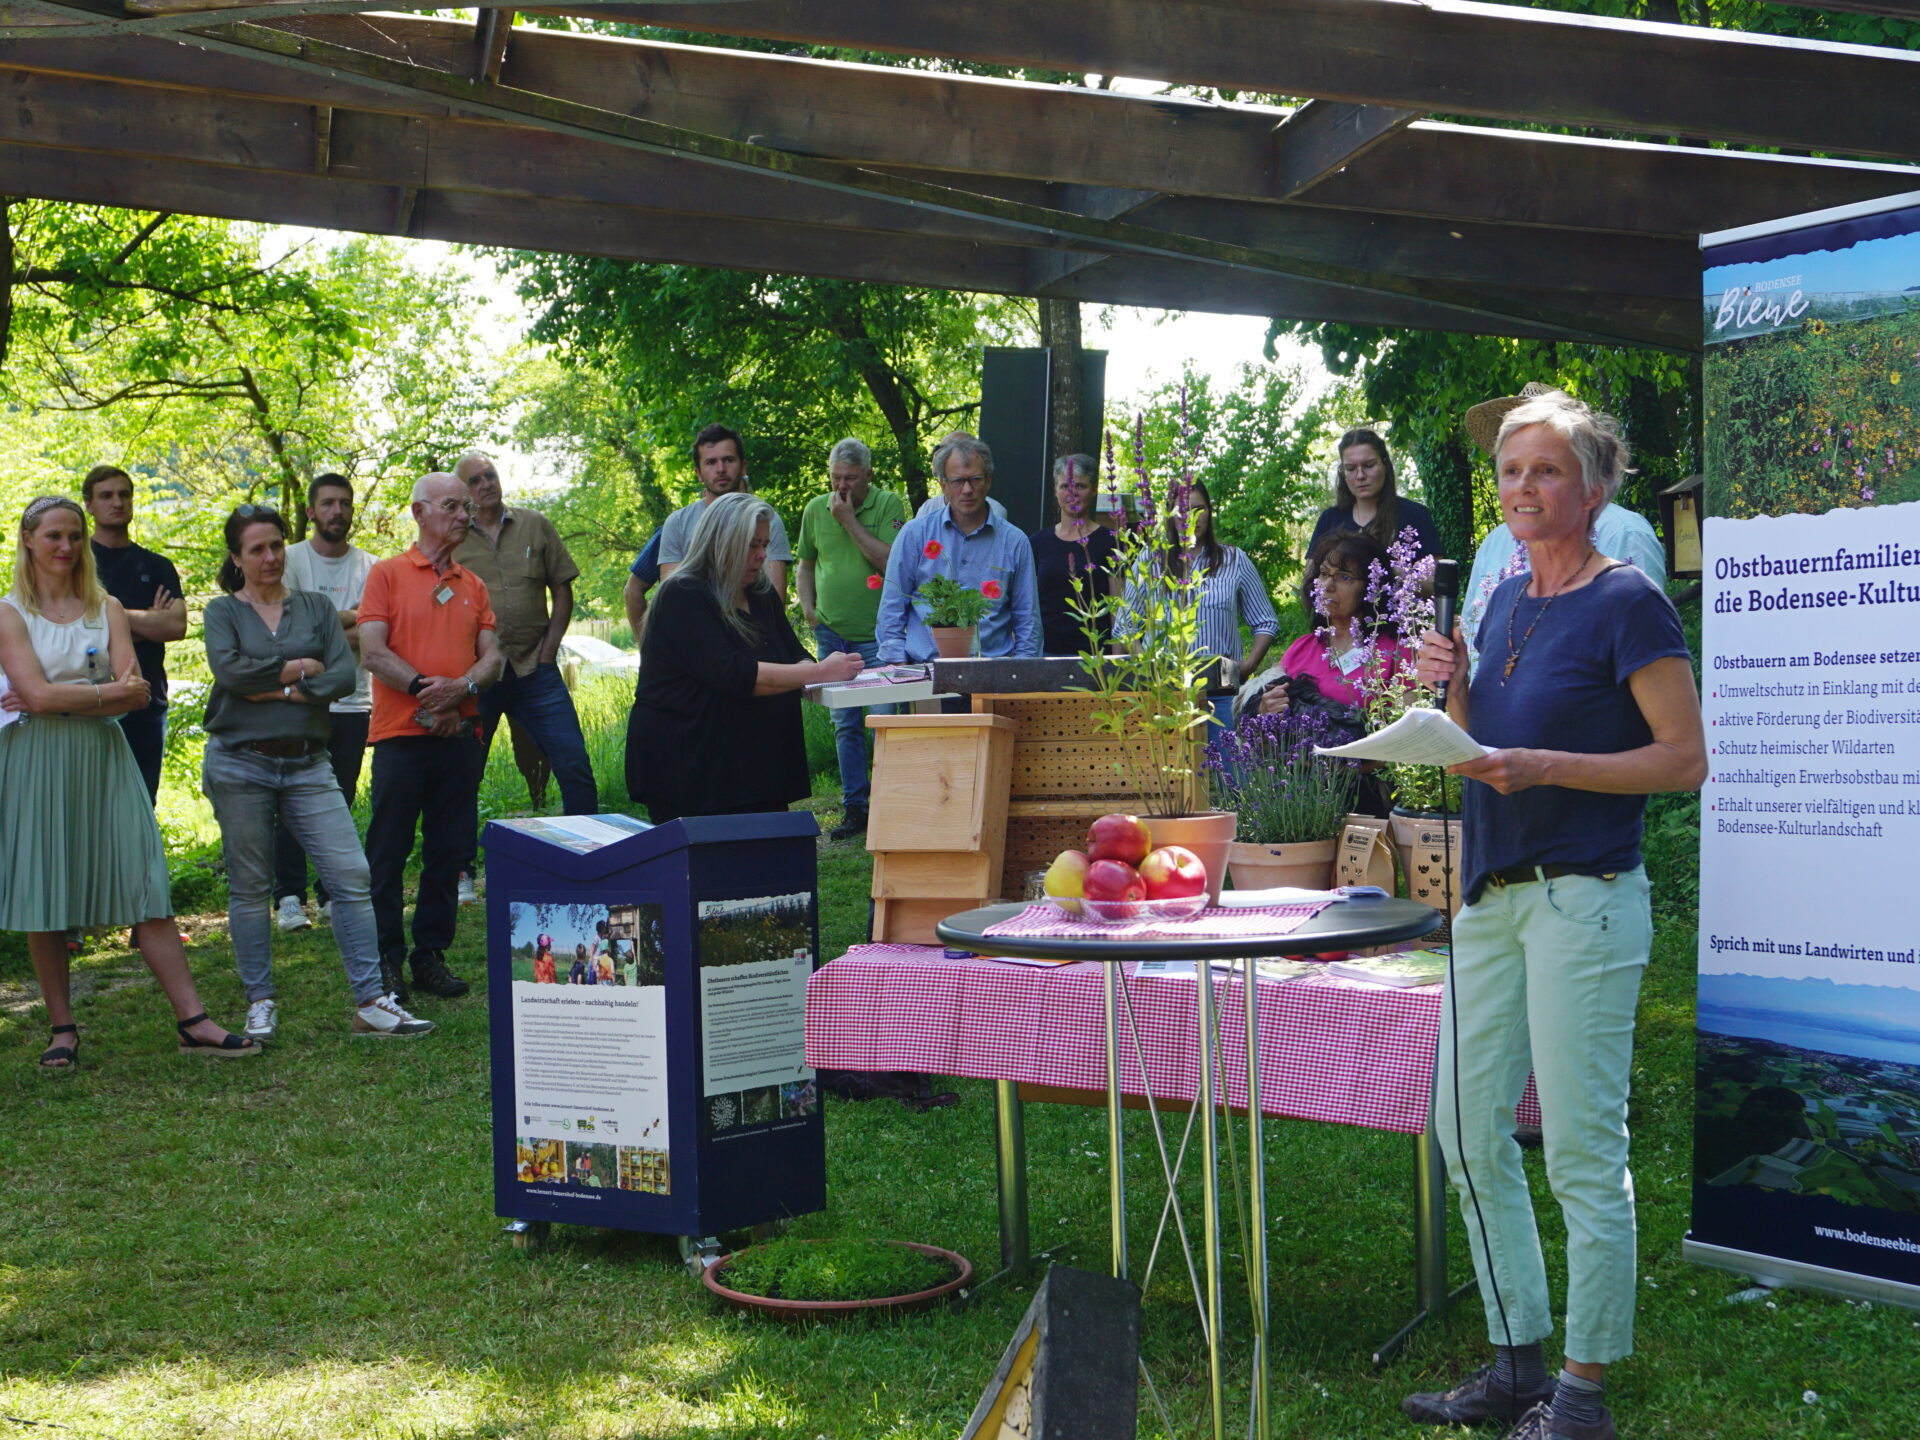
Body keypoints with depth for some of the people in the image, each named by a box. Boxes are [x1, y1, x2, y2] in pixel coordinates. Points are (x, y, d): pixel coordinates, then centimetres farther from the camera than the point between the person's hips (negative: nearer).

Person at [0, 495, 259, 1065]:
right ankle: (62, 1029, 12)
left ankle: (193, 1020, -4)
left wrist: (60, 700, -10)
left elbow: (136, 695, 0)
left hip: (103, 758, 2)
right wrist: (108, 691, -5)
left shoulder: (107, 608, 11)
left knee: (146, 889, -2)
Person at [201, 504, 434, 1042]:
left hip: (307, 764, 2)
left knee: (352, 876, -7)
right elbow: (228, 670, -14)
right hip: (240, 763, -1)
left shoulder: (316, 607, 11)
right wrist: (297, 668, -7)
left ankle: (371, 1002, -4)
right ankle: (260, 1003, 16)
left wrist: (284, 691, -12)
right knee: (249, 887, 4)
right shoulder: (223, 611, 6)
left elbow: (345, 674, -3)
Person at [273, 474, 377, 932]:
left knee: (341, 803, 7)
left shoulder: (369, 567, 8)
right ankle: (289, 896, 0)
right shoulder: (291, 560, 2)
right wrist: (347, 620, -9)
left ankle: (333, 893, 15)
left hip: (353, 702, 2)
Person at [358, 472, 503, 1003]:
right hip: (402, 734, -4)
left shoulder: (473, 585, 15)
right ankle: (385, 960, 7)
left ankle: (431, 955, 16)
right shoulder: (388, 575, 1)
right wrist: (425, 688, -17)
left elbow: (491, 655, 9)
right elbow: (373, 651, -7)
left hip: (459, 735, 5)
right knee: (388, 852, 0)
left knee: (449, 851, 7)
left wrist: (463, 687, -11)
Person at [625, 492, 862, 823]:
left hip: (758, 764, 8)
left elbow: (795, 655, 11)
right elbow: (729, 674, -23)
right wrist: (816, 673, -24)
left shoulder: (761, 595, 15)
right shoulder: (683, 597, -12)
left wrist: (810, 672, -15)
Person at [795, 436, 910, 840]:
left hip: (877, 633, -5)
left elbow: (889, 561, -17)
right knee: (845, 725, 8)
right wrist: (807, 607, 8)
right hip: (831, 634, 5)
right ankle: (854, 809, 15)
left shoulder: (888, 504, -5)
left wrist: (850, 520, -16)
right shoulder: (815, 509, 9)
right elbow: (806, 564, 22)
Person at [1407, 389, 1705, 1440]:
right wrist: (1453, 691, 2)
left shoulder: (1626, 601, -8)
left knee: (1583, 1147, -2)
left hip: (1582, 899, -8)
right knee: (1466, 1129, 10)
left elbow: (1684, 759, -11)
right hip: (1490, 898, 8)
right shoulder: (1505, 601, 14)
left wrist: (1544, 767, -19)